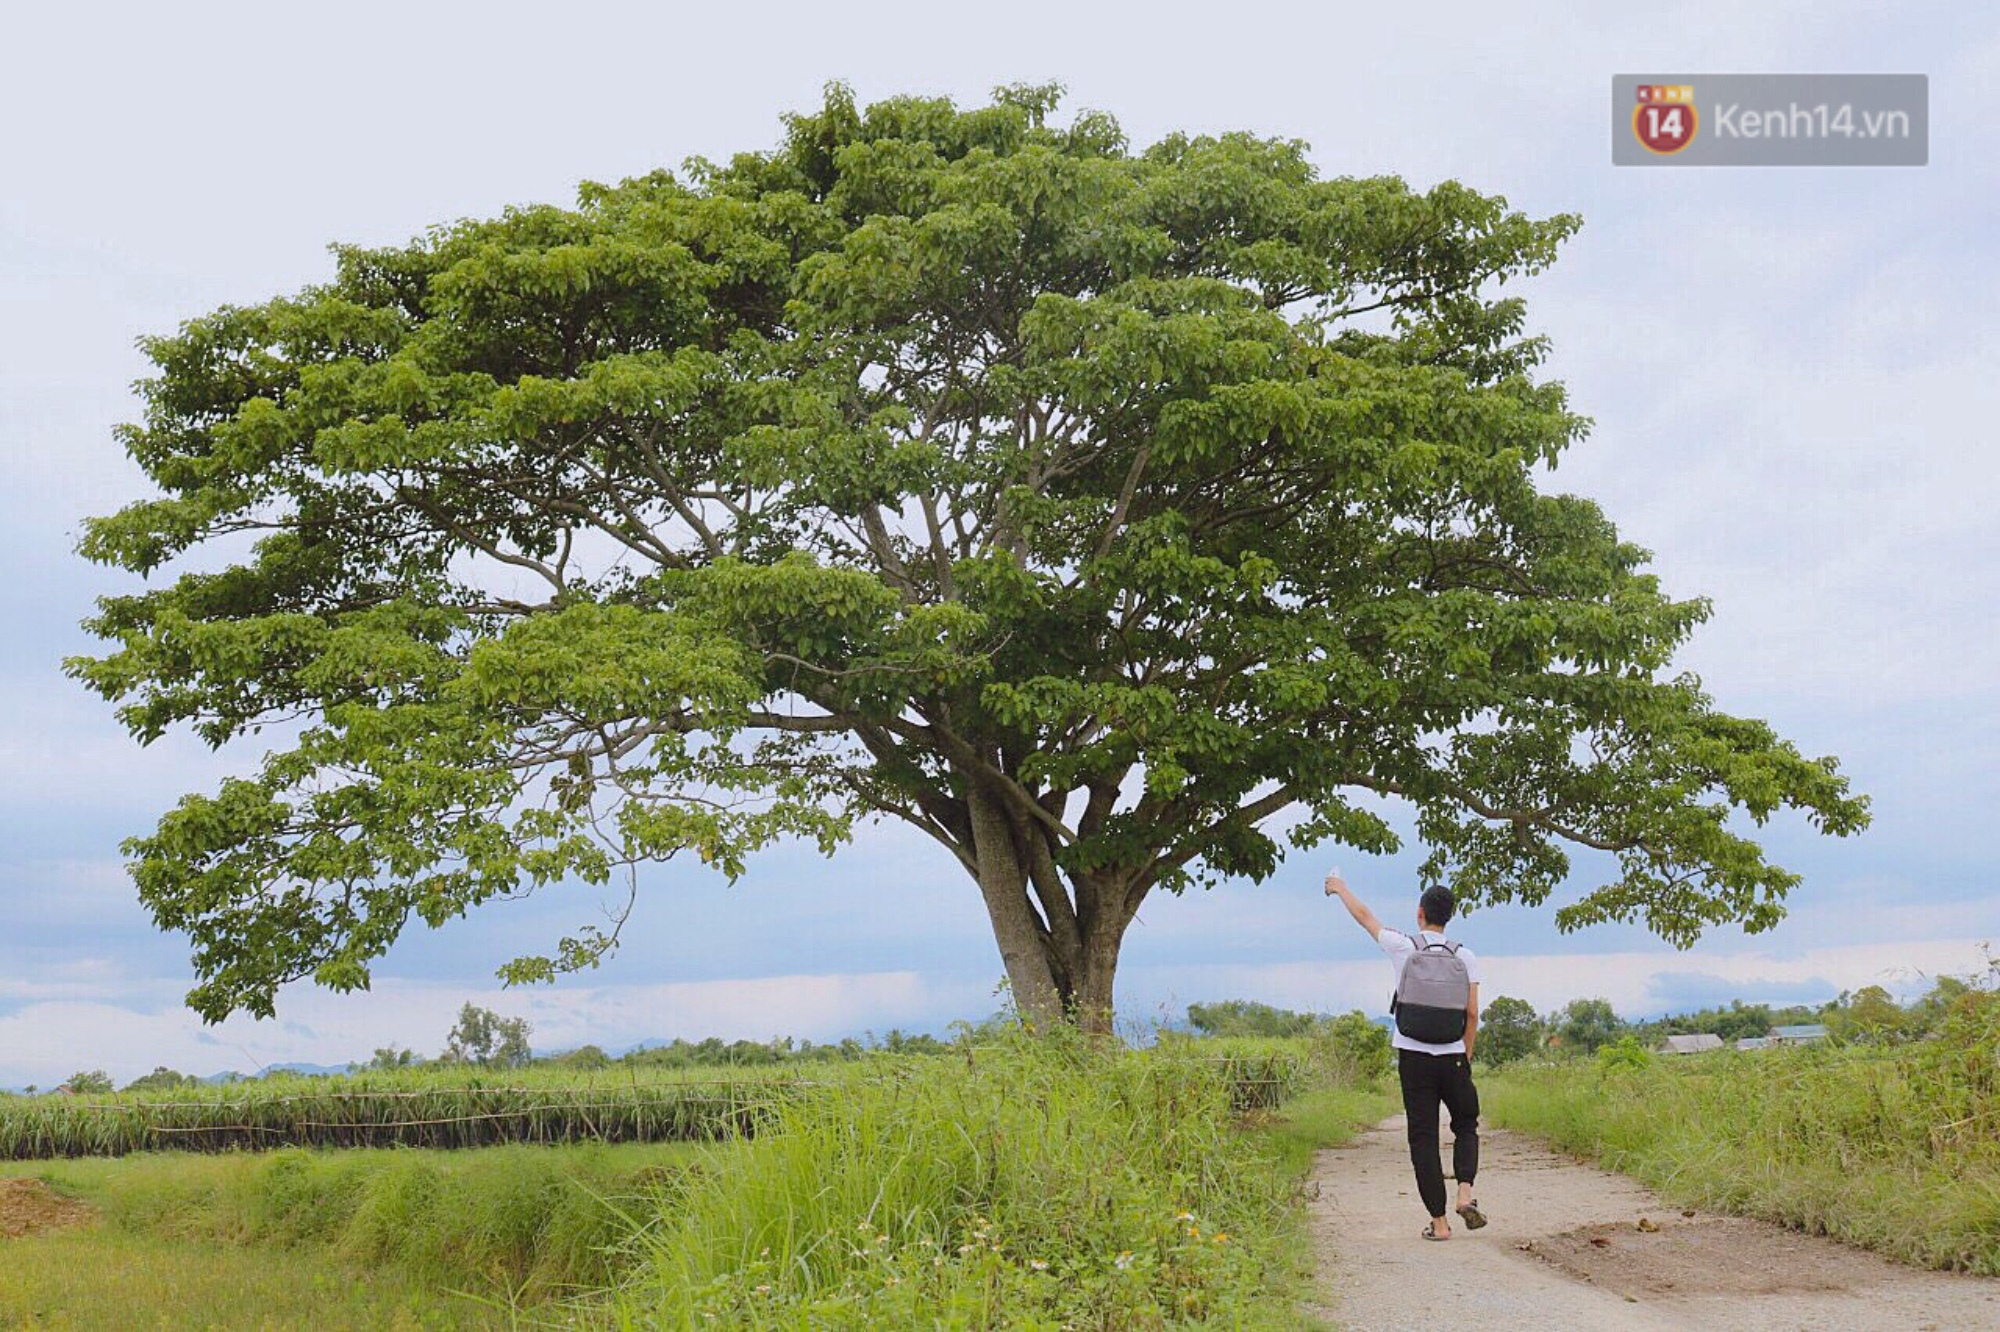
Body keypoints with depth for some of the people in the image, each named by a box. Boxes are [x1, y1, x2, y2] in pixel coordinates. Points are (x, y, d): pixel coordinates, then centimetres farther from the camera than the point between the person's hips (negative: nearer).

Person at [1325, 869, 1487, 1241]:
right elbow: (1472, 1013, 1)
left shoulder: (1403, 946, -1)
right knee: (1466, 1126, 19)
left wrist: (1340, 889, 32)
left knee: (1423, 1137, 3)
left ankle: (1439, 1221, 2)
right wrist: (1465, 1058, 11)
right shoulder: (1464, 956, 3)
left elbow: (1364, 916, 15)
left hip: (1413, 1057, -1)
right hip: (1452, 1057, 1)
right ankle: (1465, 1192, -3)